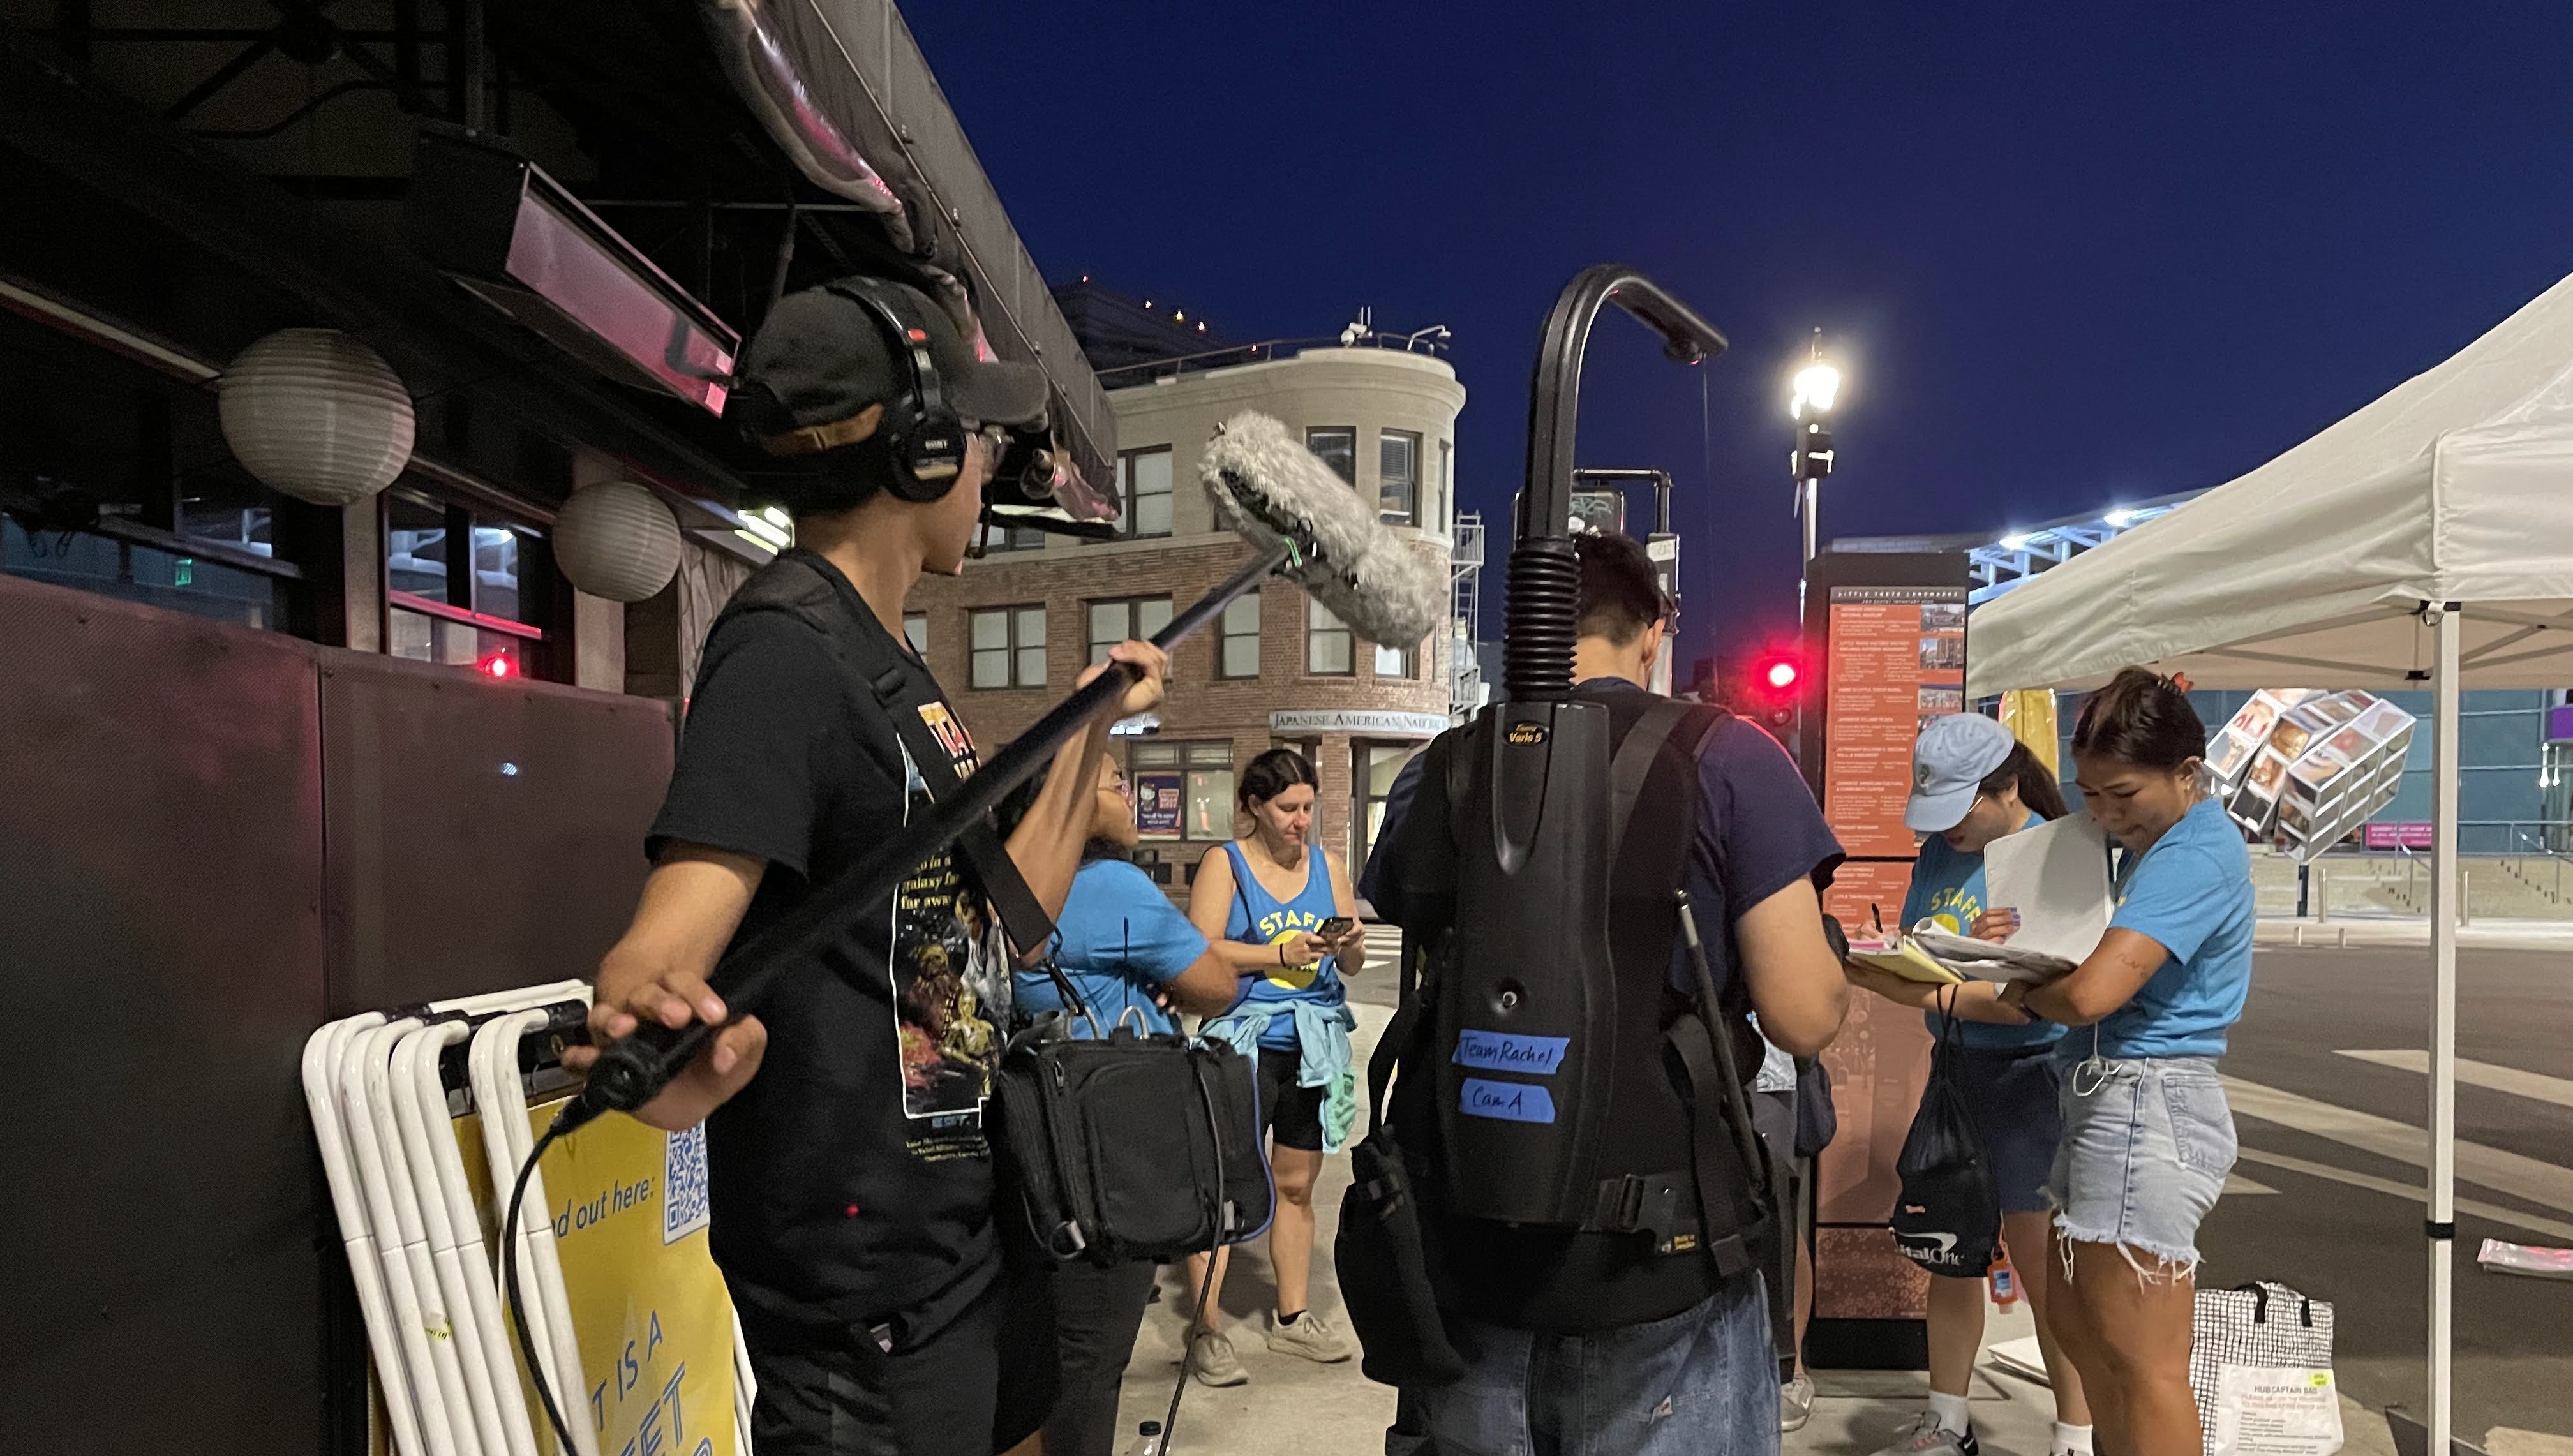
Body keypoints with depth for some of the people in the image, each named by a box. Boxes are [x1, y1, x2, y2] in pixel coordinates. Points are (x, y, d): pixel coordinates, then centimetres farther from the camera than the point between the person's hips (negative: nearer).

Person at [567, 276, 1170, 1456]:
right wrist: (663, 1043, -51)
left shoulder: (892, 662, 10)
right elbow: (670, 939, -31)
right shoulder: (786, 651, -19)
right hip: (868, 1290, -9)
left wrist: (1093, 729, 15)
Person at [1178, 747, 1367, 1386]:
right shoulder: (1225, 863, -2)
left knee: (1297, 1185, 13)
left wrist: (1351, 944, -9)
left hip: (1316, 1042, 5)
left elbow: (1352, 963, 13)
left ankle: (1293, 1317, 26)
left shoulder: (1328, 865, 11)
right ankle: (1207, 1328, 3)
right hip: (1244, 1040, -5)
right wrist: (1282, 954, -19)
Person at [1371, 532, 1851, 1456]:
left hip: (1465, 1262, 3)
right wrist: (1824, 947, 9)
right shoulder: (1725, 757, -9)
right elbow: (1804, 1018, -11)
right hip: (1653, 1272, -3)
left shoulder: (1443, 773, 2)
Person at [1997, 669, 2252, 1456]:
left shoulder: (2195, 855, -19)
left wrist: (2026, 992, -7)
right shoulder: (2153, 844, 14)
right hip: (2113, 1099, 11)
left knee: (2142, 1362, -1)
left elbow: (2090, 994, -29)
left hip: (2148, 1106, -11)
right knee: (2080, 1327, 20)